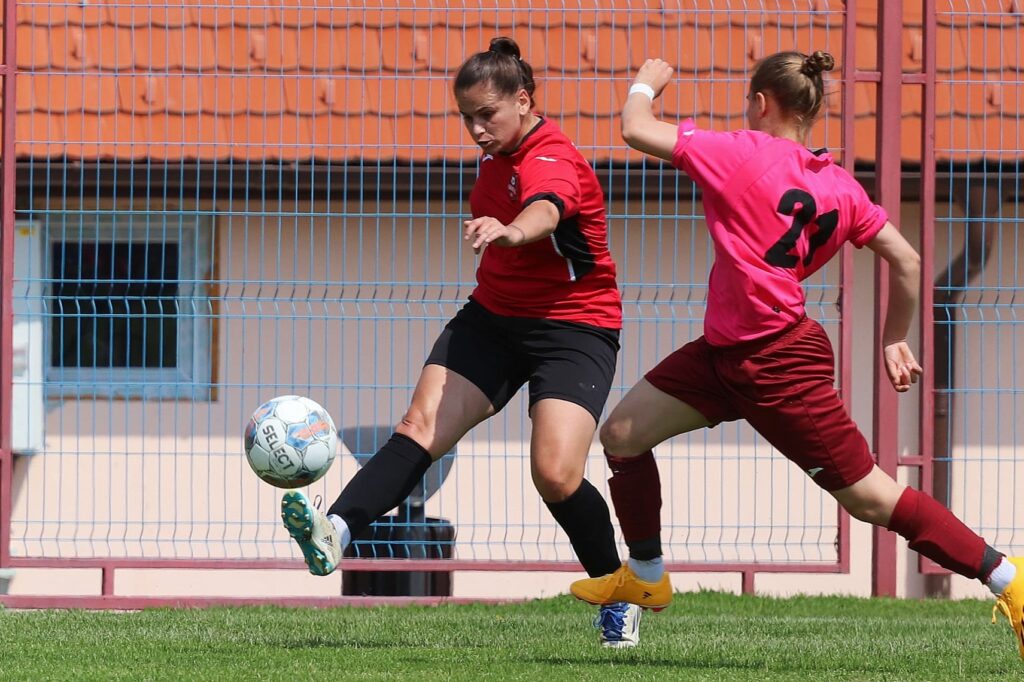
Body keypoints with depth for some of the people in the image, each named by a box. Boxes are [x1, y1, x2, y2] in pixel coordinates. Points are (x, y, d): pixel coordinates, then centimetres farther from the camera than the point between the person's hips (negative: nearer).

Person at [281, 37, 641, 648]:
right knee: (423, 425, -15)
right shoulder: (500, 155, 6)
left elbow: (543, 212, -48)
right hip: (494, 316, 7)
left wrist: (508, 230, -68)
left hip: (574, 327, -7)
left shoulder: (552, 160, -21)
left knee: (556, 473, -20)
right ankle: (336, 533, -34)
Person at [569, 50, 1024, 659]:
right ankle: (646, 577, 26)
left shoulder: (743, 154, -17)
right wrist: (896, 341, 18)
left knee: (868, 496, -2)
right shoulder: (838, 186, 4)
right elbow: (907, 261, 6)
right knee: (622, 433, 11)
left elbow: (636, 129, -13)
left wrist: (646, 84, 8)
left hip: (779, 362, -9)